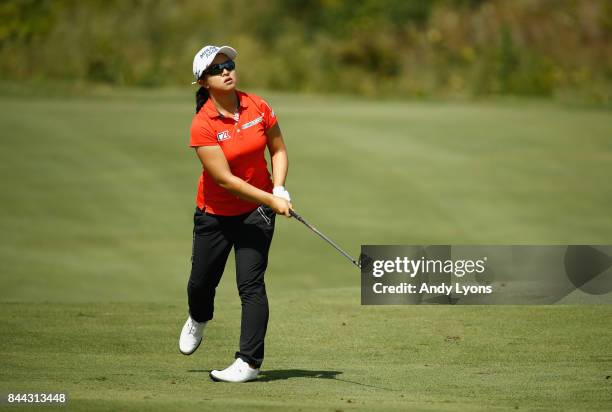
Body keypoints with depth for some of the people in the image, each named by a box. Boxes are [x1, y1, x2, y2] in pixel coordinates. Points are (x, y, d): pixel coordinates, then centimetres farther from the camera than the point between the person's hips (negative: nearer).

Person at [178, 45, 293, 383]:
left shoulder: (258, 107, -9)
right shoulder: (202, 125, -20)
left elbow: (278, 150, 5)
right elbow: (225, 180, -22)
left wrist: (279, 189, -11)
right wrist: (271, 200, -25)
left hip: (256, 212, 1)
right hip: (215, 213, -1)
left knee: (250, 283, -11)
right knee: (202, 281, 14)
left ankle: (250, 361, -5)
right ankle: (198, 320, 50)